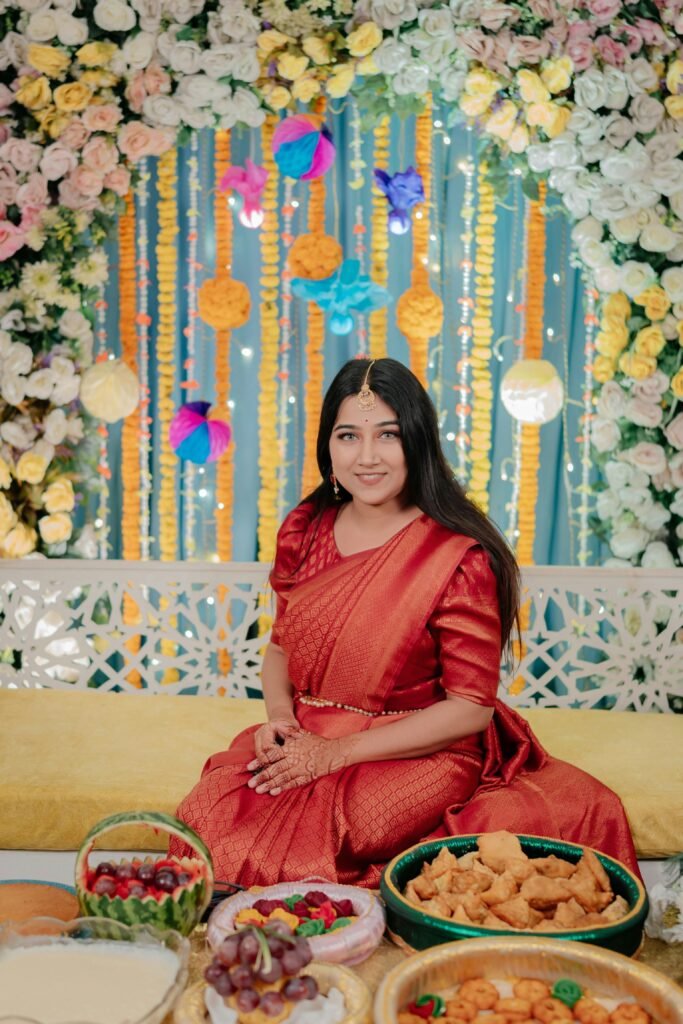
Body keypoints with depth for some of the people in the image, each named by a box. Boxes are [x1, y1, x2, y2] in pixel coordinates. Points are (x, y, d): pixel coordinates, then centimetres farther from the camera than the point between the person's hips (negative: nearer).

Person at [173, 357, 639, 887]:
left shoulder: (459, 558, -13)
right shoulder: (305, 531, 5)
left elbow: (470, 707, -13)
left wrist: (338, 752, -16)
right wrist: (279, 716, -7)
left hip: (415, 758, -5)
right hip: (303, 744, 5)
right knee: (206, 816, -21)